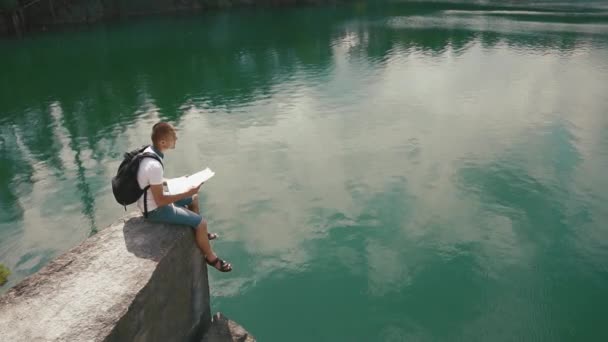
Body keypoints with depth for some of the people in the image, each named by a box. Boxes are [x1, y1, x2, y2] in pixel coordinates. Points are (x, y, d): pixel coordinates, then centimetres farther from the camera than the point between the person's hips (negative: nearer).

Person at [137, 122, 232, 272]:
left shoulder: (148, 151, -5)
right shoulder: (154, 165, -35)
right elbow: (160, 201, -28)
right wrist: (186, 193, -23)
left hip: (151, 200, 10)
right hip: (155, 209, -10)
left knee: (194, 198, 23)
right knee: (201, 222, -7)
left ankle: (200, 234, 40)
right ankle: (210, 257, 15)